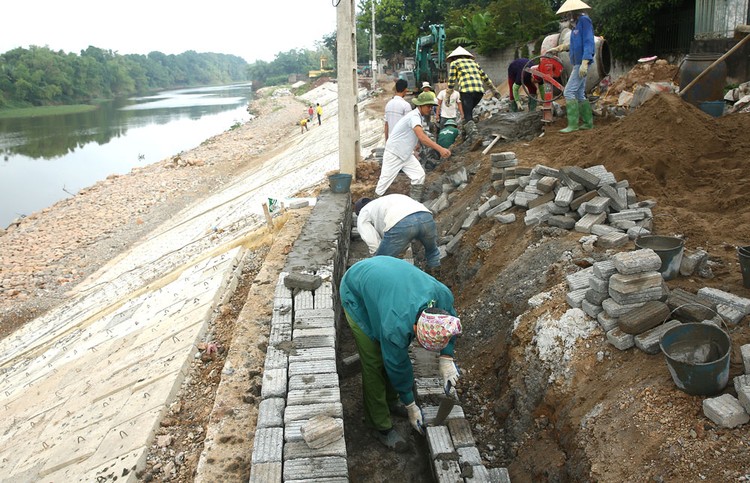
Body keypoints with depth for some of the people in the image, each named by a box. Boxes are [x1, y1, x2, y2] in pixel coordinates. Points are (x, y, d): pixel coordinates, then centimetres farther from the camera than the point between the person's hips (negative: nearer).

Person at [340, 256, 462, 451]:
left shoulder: (444, 295, -27)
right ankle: (381, 425, 12)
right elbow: (397, 366, -22)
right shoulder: (396, 327, -40)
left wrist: (446, 359, -10)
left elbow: (450, 319, -1)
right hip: (356, 294, -6)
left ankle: (390, 401, 34)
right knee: (374, 363, -5)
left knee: (393, 352, 11)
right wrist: (410, 407, -7)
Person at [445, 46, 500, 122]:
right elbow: (484, 77, 26)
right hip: (479, 90, 5)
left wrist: (447, 96, 8)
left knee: (467, 114, -6)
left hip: (466, 90, -5)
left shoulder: (454, 63, 14)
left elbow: (451, 81, 6)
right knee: (469, 110, 21)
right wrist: (494, 90, 31)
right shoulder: (473, 62, 27)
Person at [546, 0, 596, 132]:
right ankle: (588, 122, 17)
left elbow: (588, 43, -19)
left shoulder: (585, 21, -11)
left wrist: (584, 63, -25)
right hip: (577, 64, 10)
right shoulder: (577, 23, 17)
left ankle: (572, 124, -12)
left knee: (569, 92, -13)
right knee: (579, 94, 12)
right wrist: (557, 49, 32)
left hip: (581, 64, -10)